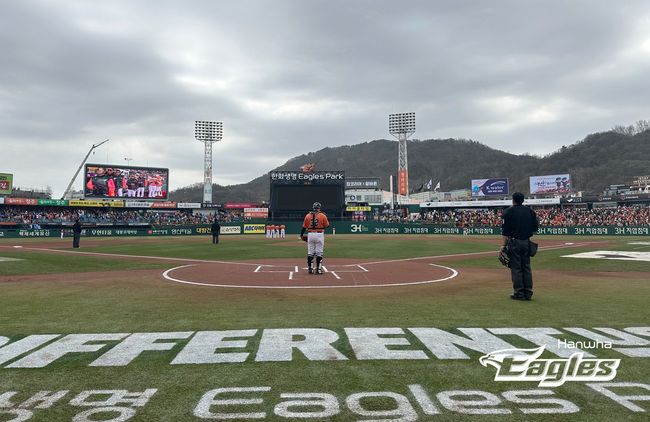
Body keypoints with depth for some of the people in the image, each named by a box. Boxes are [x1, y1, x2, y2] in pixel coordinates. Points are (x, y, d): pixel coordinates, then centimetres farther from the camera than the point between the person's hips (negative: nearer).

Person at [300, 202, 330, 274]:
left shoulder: (307, 216, 3)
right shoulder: (323, 216, -5)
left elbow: (304, 227, 6)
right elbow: (327, 225, 1)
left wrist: (301, 235, 18)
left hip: (310, 235, 3)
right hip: (319, 235, -3)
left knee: (310, 253, 10)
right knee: (319, 252, 3)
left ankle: (310, 269, 13)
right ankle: (318, 269, 2)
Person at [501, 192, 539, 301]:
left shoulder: (508, 211, -7)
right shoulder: (530, 211, 7)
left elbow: (506, 231, -11)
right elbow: (535, 228, 7)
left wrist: (503, 245, -9)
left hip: (514, 242, -4)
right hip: (526, 242, 5)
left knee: (516, 268, 0)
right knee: (526, 267, 11)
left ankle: (519, 293, 2)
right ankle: (528, 293, 14)